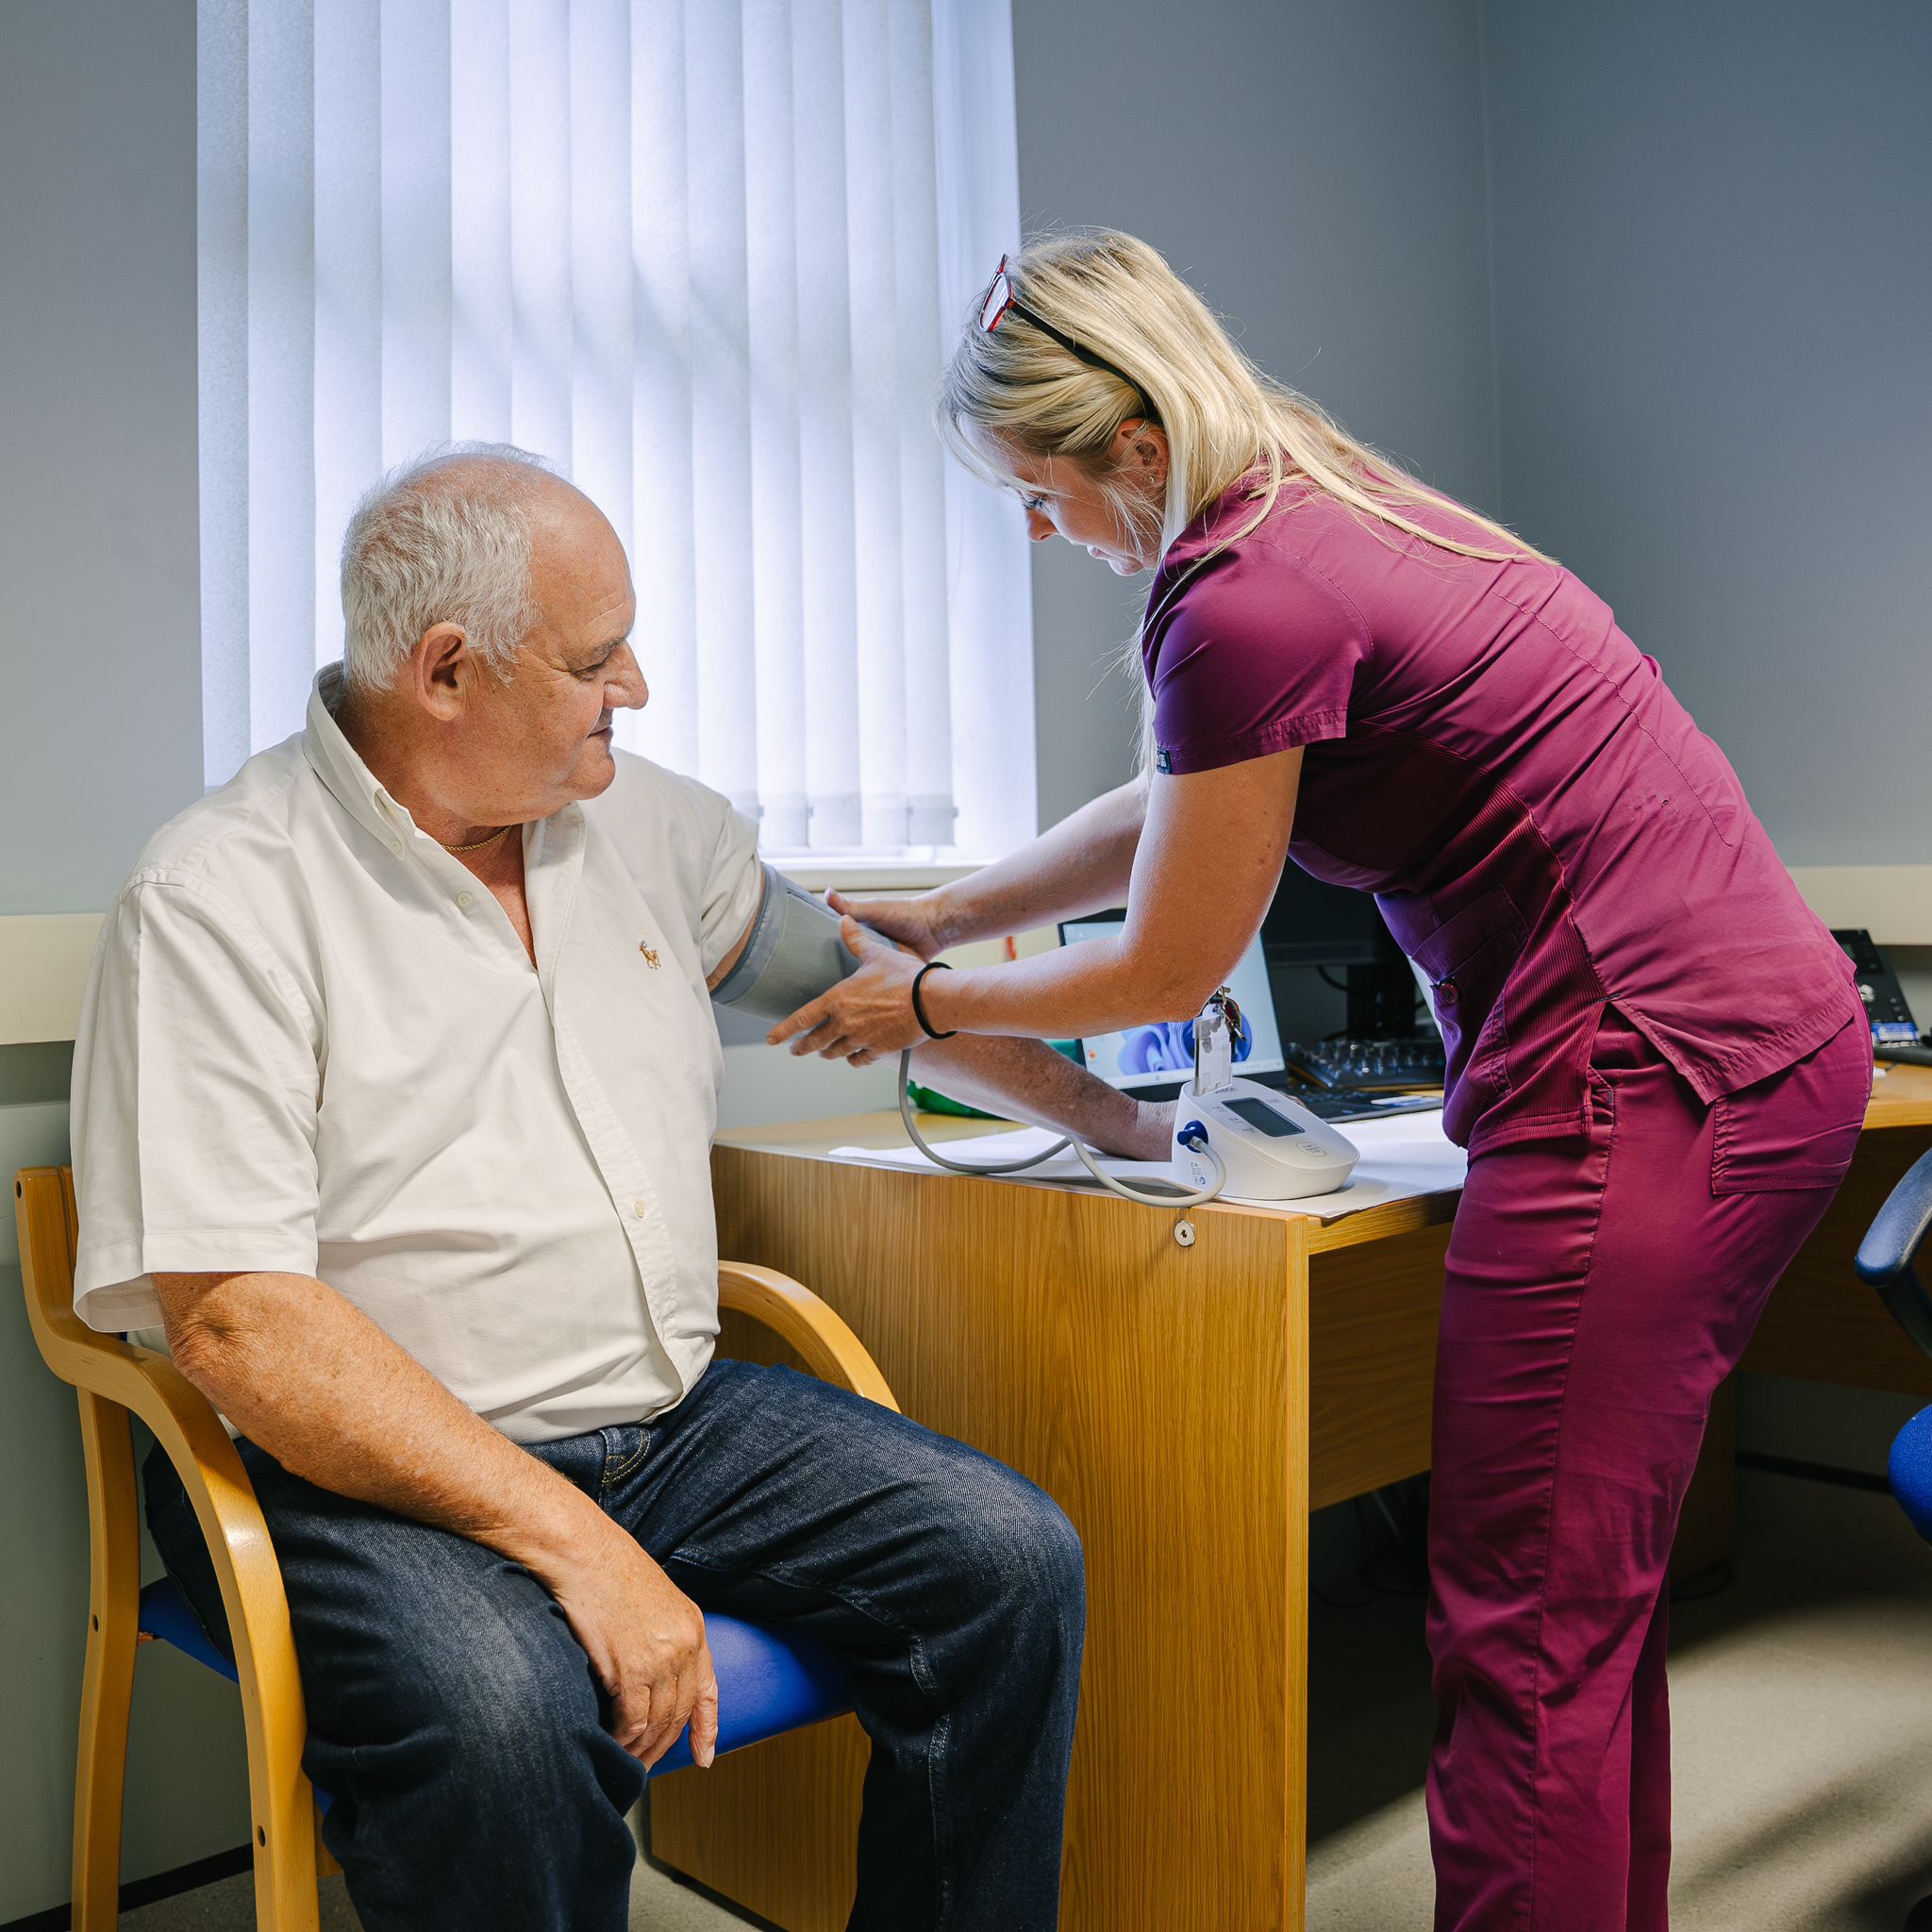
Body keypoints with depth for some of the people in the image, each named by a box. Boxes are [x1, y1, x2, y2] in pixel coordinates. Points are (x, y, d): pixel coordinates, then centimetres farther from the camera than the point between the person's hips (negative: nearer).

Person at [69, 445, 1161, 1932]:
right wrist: (577, 1545, -25)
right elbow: (233, 1317, -19)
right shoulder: (223, 899, -12)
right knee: (501, 1715, -36)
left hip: (670, 1420, 6)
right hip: (373, 1469, -6)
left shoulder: (642, 822, 8)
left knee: (1010, 1557, -10)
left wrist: (1086, 1105, 26)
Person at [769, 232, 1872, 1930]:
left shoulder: (1248, 604, -17)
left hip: (1654, 1076, -10)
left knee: (1526, 1641, -2)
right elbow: (1170, 810, 25)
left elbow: (1165, 974, -6)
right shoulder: (1327, 516, 14)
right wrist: (942, 917, 28)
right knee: (1591, 1604, 19)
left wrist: (922, 1008, 9)